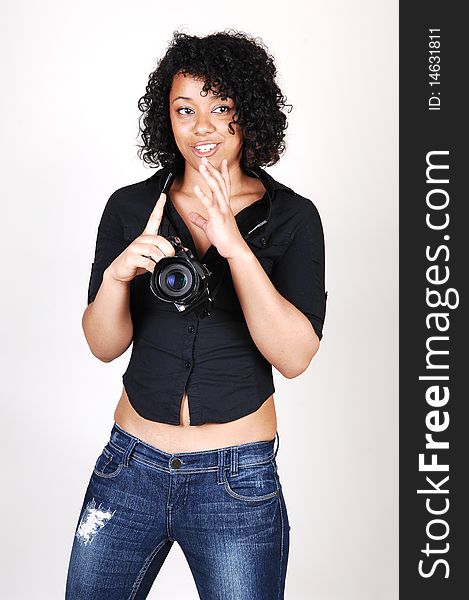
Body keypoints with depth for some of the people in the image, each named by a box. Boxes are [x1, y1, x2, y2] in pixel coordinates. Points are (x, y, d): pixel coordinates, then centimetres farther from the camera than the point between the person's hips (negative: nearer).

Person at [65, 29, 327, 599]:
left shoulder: (292, 216, -6)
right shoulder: (130, 206, 0)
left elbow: (295, 357, -15)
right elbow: (104, 345, -3)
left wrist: (236, 247, -26)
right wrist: (115, 275, -24)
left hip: (238, 481, -2)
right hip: (130, 464, 3)